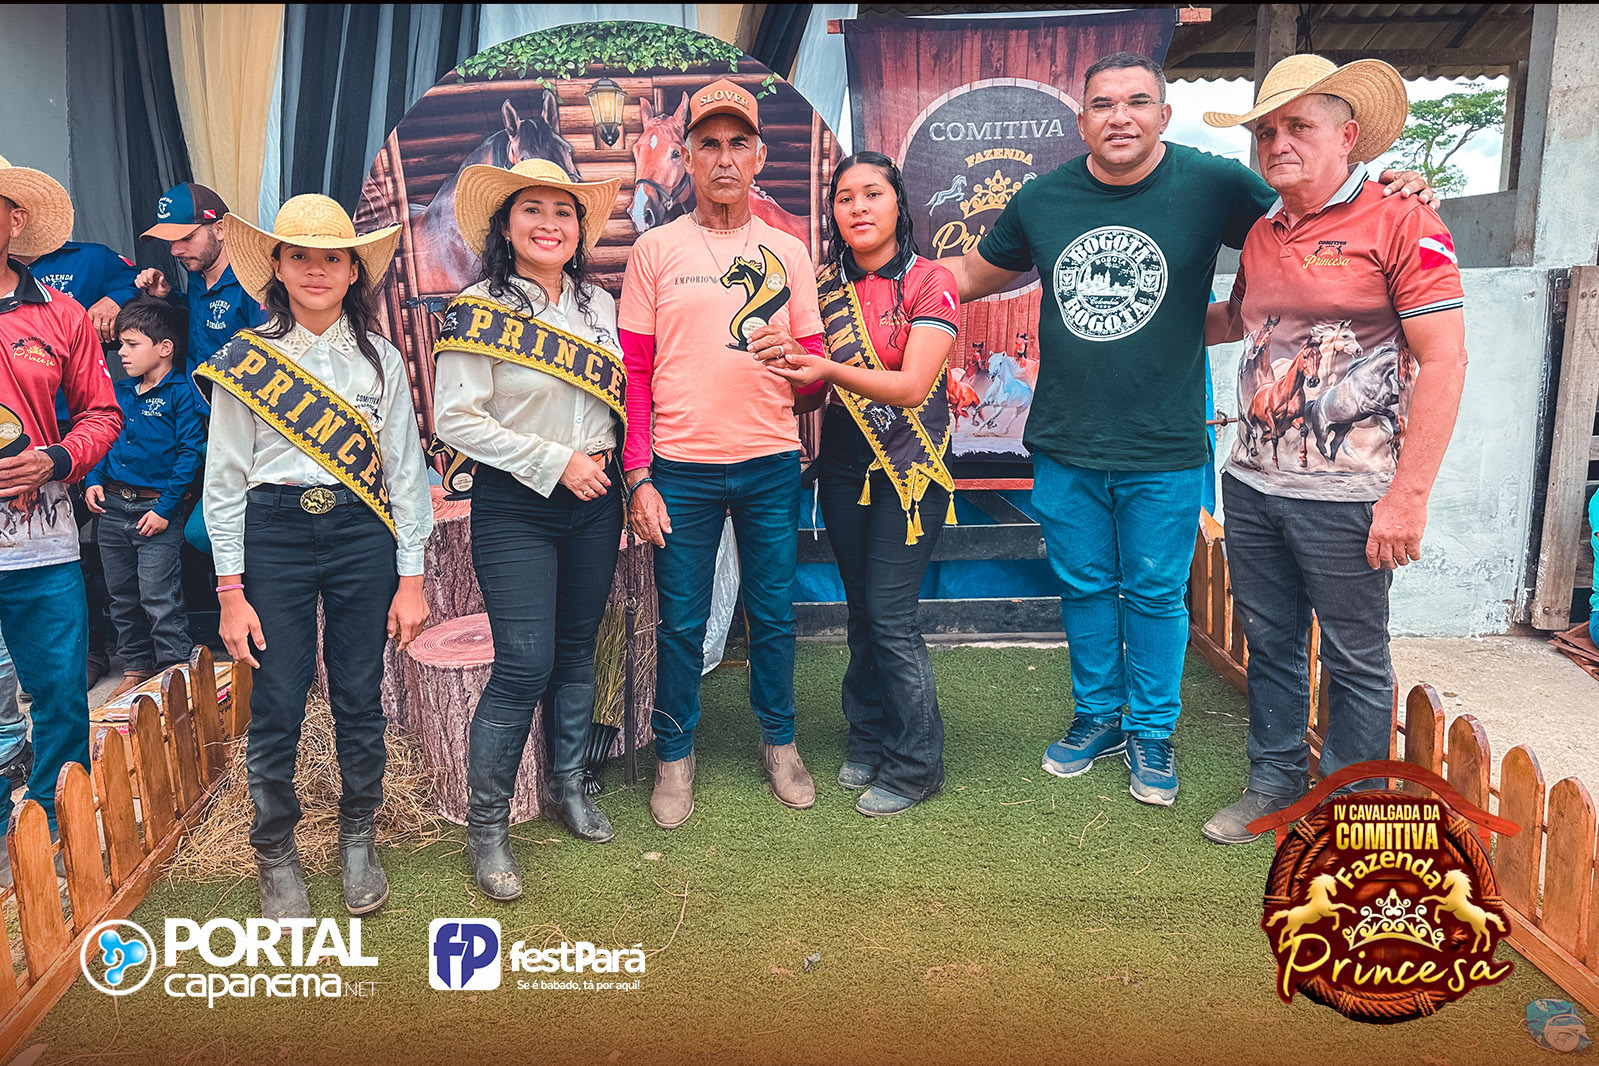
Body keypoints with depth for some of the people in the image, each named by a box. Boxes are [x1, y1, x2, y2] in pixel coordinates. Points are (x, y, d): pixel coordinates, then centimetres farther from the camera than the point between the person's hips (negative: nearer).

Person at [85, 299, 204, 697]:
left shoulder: (180, 393, -9)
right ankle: (136, 668, 27)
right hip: (112, 507, 7)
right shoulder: (120, 391, 11)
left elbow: (190, 453, -14)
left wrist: (165, 507, -16)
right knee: (122, 597, 14)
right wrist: (93, 479, 2)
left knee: (158, 598, -6)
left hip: (157, 511, -7)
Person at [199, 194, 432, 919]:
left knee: (359, 697, 7)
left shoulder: (380, 360, 7)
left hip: (362, 534, 1)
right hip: (273, 537, -1)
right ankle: (276, 851, 22)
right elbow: (224, 479, 3)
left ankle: (357, 838, 27)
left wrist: (411, 578, 3)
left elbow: (405, 470, 7)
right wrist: (231, 591, -2)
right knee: (277, 703, 1)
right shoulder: (243, 360, 3)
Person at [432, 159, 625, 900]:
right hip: (514, 507, -5)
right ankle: (486, 824, 9)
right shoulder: (478, 310, -8)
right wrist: (556, 461, -16)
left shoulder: (601, 306, 9)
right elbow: (453, 418, -14)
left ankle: (568, 785, 32)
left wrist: (605, 458, 2)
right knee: (524, 666, -8)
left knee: (576, 650, 13)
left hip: (593, 503, 5)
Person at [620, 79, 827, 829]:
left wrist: (793, 354, -15)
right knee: (681, 623, 7)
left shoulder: (788, 253, 8)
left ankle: (778, 741, 31)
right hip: (681, 469, -1)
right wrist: (638, 476, -5)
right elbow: (634, 372, 1)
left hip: (770, 465, 2)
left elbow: (816, 373, 9)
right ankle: (674, 754, 26)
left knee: (774, 614, 11)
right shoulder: (656, 250, 2)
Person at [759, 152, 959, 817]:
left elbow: (912, 385, -17)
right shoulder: (824, 284, 8)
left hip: (908, 468, -5)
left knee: (891, 615, -7)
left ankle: (914, 763, 9)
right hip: (844, 467, 5)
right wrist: (786, 363, -4)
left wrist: (831, 370, -27)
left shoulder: (930, 282, -7)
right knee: (862, 611, 12)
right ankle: (870, 741, 28)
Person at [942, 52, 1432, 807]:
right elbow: (973, 274, 17)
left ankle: (1152, 732, 30)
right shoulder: (1043, 199, 2)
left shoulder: (1212, 185, -8)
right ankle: (1098, 716, 36)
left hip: (1163, 453, -3)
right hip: (1064, 445, 3)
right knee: (1084, 588, 16)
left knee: (1154, 595, 10)